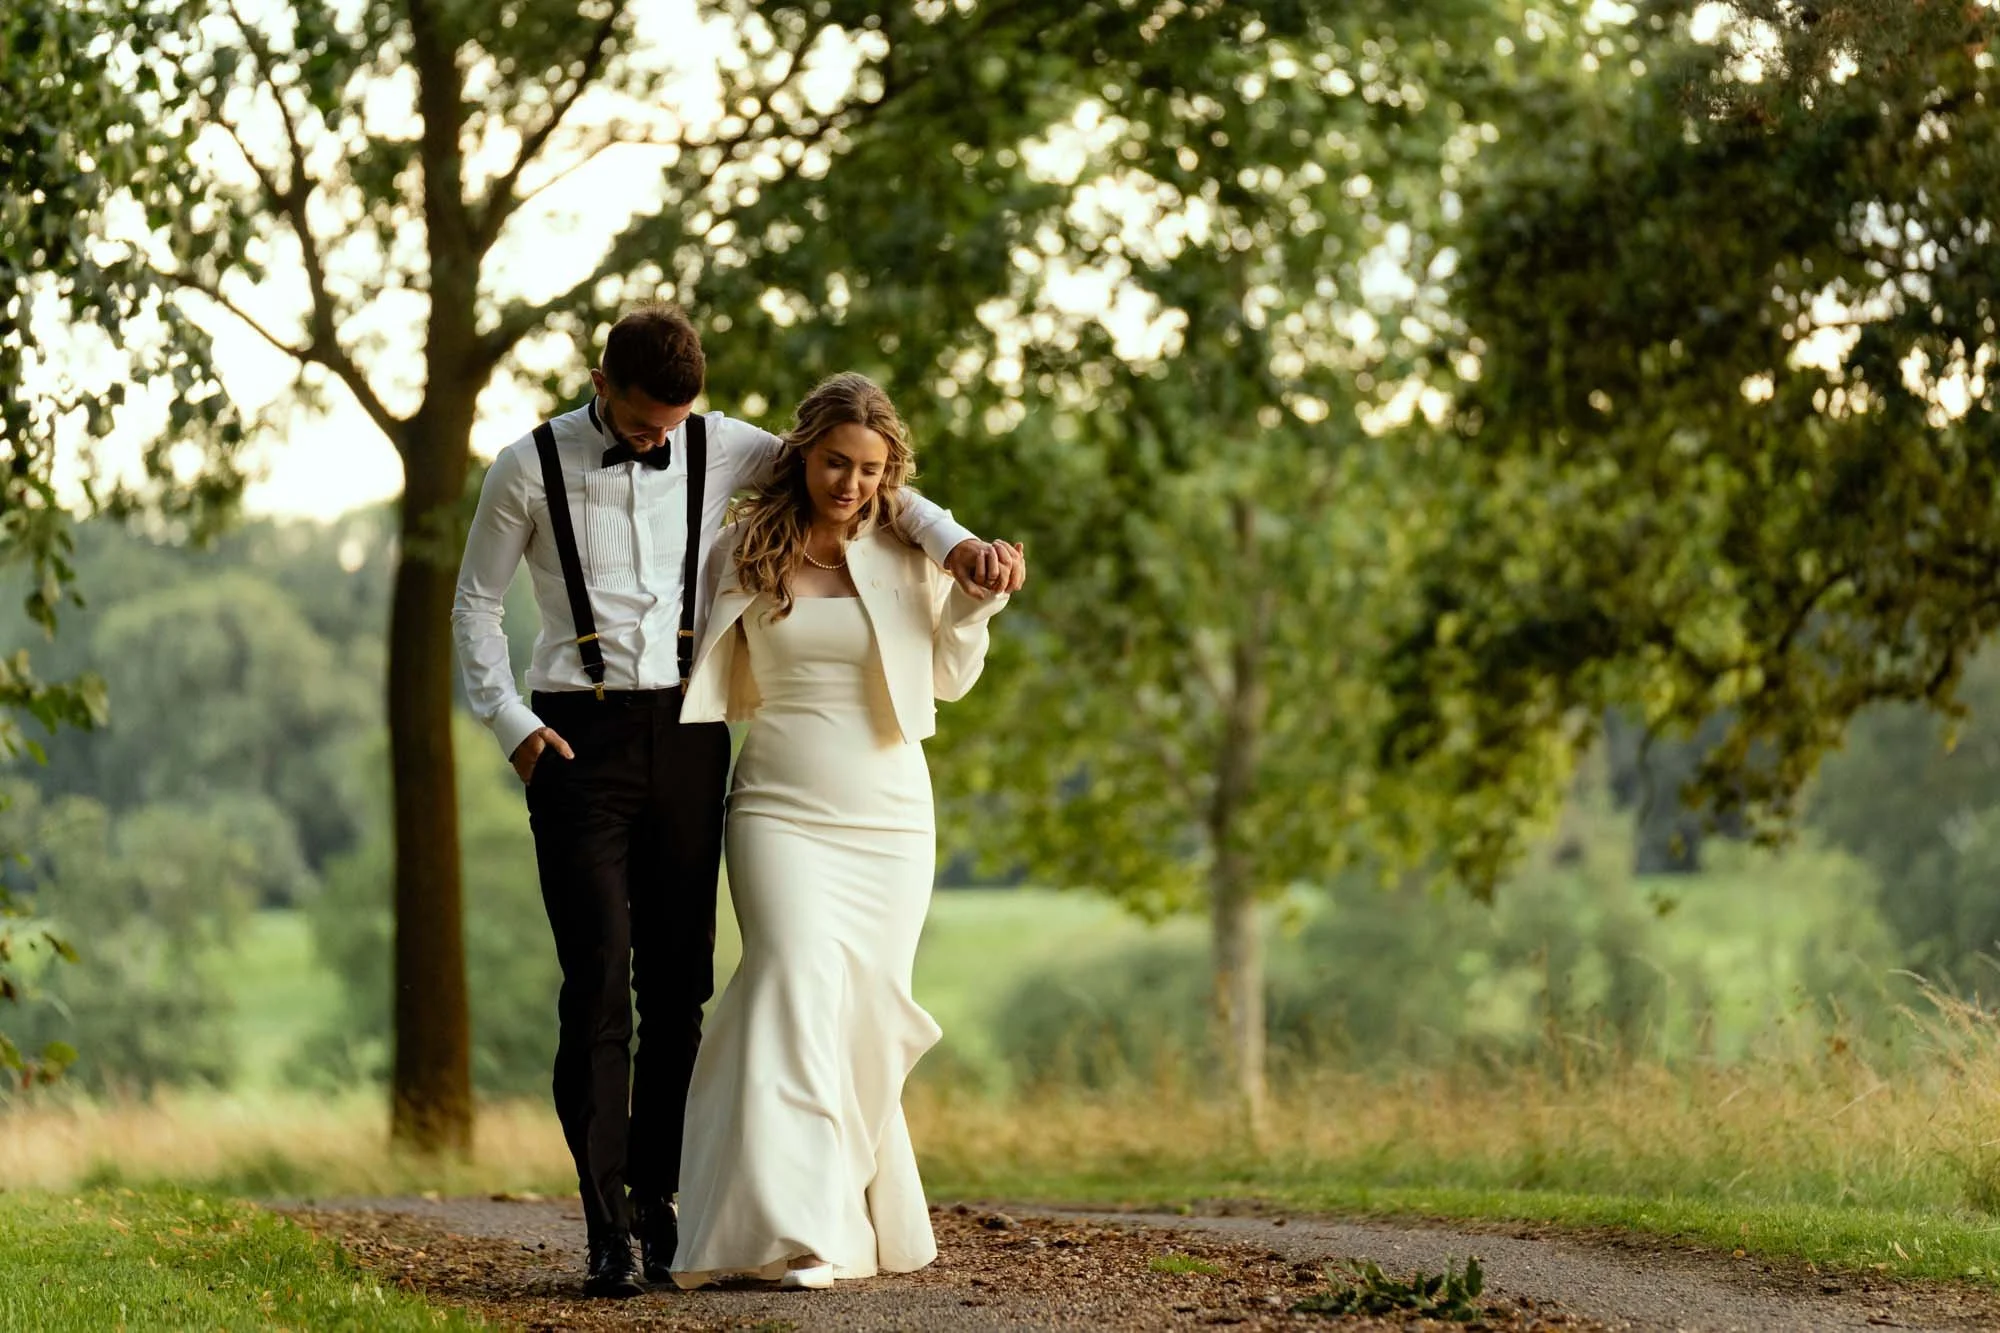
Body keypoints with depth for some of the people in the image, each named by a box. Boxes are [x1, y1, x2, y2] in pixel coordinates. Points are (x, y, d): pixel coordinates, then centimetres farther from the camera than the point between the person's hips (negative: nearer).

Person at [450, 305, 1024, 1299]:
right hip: (578, 740, -3)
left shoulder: (720, 451, 5)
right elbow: (475, 603, 7)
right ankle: (607, 1227, -8)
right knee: (598, 982, -10)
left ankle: (656, 1194, 17)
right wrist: (512, 724, -5)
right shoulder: (529, 469, 0)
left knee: (680, 981, 3)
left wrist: (954, 544, -8)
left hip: (684, 736, 3)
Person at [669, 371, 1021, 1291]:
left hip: (887, 816, 1)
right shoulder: (744, 555, 3)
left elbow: (948, 680, 12)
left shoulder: (908, 553, 3)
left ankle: (862, 1216, 18)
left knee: (864, 1015, 2)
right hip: (780, 808, -1)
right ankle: (795, 1233, -25)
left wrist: (979, 602, -4)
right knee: (797, 987, -19)